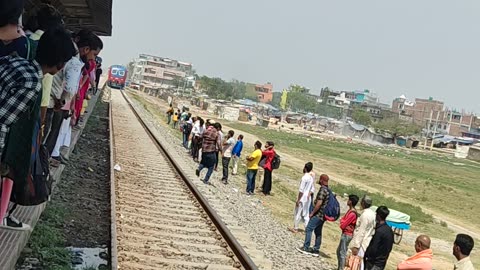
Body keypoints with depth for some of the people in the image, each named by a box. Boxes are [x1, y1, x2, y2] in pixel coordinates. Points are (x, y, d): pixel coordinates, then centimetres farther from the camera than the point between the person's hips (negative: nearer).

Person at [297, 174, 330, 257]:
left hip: (318, 214, -9)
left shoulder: (322, 190, -17)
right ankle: (316, 250, 17)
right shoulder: (328, 190, 12)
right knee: (318, 232, 13)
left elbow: (319, 203, -22)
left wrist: (312, 213, -15)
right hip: (323, 215, 9)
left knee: (308, 229, -4)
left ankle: (306, 248, -2)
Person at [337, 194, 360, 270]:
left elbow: (343, 225, -21)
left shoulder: (352, 214, -22)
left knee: (342, 253, -5)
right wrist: (342, 221, -5)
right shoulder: (350, 210, 8)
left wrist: (342, 222, -3)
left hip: (347, 235, -10)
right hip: (345, 234, 10)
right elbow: (343, 219, 14)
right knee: (339, 251, 18)